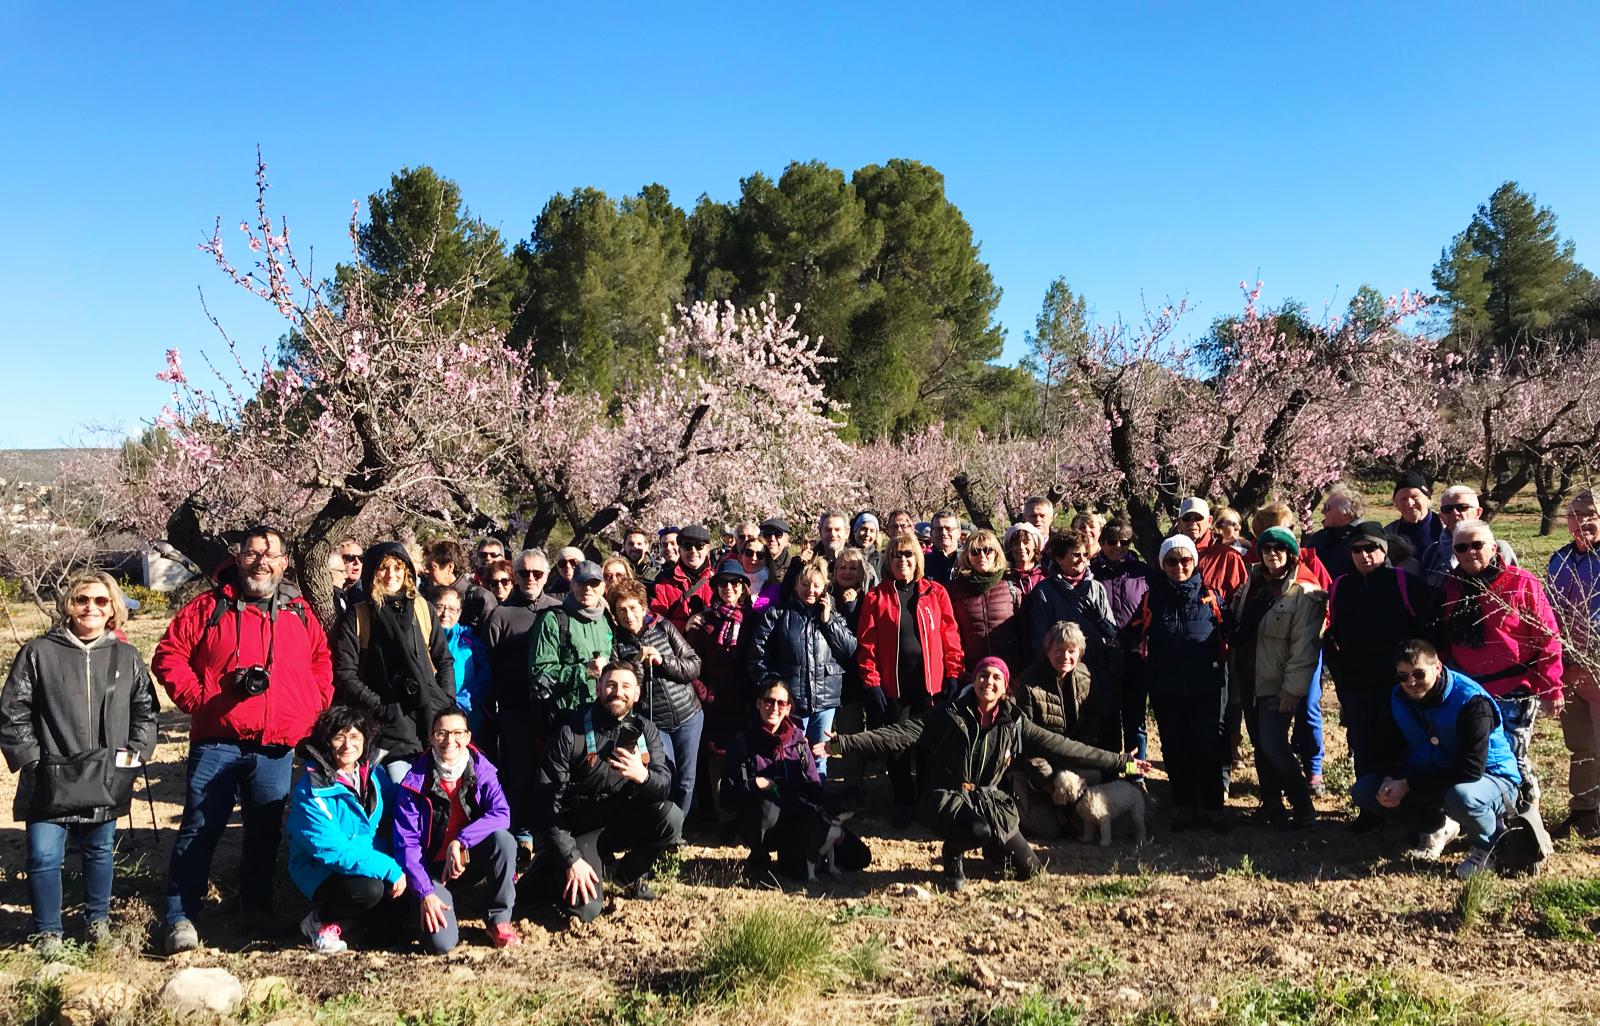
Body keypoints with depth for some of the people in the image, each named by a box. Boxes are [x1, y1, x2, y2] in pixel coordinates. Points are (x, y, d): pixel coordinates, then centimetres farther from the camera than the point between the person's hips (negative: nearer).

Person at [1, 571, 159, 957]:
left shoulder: (127, 657, 6)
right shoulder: (38, 653, -3)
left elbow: (146, 711, 13)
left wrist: (135, 750, 2)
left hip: (106, 781, 2)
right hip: (50, 781, -2)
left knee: (99, 852, 15)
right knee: (44, 857, -3)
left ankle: (97, 919, 35)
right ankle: (48, 932, 17)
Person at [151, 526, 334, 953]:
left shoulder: (300, 613, 10)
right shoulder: (209, 607, 0)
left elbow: (322, 662, 20)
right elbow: (169, 655, -1)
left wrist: (314, 710, 8)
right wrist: (197, 697, -9)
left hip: (277, 749, 3)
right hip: (217, 743, -3)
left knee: (266, 833, 13)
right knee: (200, 829, -2)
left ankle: (257, 906, 29)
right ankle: (180, 917, 6)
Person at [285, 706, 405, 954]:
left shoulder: (374, 775, 1)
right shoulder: (311, 791, -18)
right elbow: (333, 851, -24)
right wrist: (389, 869, -28)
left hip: (371, 863, 7)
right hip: (321, 873, -7)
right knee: (370, 889, -33)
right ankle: (319, 924, -5)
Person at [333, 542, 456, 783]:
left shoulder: (423, 609, 12)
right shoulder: (357, 618, 5)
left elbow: (444, 660, 16)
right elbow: (345, 674, 0)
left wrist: (446, 702, 4)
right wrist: (378, 707, -7)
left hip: (431, 717, 3)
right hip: (390, 722, -2)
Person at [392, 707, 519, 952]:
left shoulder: (482, 770, -7)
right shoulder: (415, 782, -11)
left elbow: (501, 814, -20)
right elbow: (407, 843, -12)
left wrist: (460, 842, -31)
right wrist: (425, 893, -21)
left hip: (471, 859, 2)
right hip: (433, 867, -2)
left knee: (503, 838, -31)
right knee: (440, 943, -24)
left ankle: (499, 919, -12)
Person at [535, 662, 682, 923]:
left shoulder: (645, 731, -2)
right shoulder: (571, 731, -13)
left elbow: (664, 786, -12)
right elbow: (548, 802, -14)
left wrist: (642, 776, -37)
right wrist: (571, 859, -21)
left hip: (624, 821, 4)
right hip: (580, 829, -4)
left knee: (671, 818, -26)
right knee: (584, 909, -24)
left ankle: (628, 873, 3)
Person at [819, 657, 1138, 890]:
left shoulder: (1014, 723, 1)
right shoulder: (948, 715, -8)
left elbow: (1061, 747, 1)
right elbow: (897, 735, -15)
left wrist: (1119, 763, -2)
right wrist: (842, 744, -25)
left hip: (991, 799, 4)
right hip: (947, 797, -4)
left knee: (1029, 869, -3)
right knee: (979, 829, -36)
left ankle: (991, 846, 29)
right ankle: (954, 853, 0)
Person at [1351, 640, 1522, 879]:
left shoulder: (1471, 701, -26)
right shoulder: (1399, 699, -5)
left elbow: (1472, 769, -32)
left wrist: (1408, 786, -30)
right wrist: (1390, 780, -18)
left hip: (1491, 777, -6)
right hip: (1434, 775, 6)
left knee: (1462, 796, -43)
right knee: (1363, 791, -9)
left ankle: (1489, 844, -7)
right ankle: (1437, 824, 11)